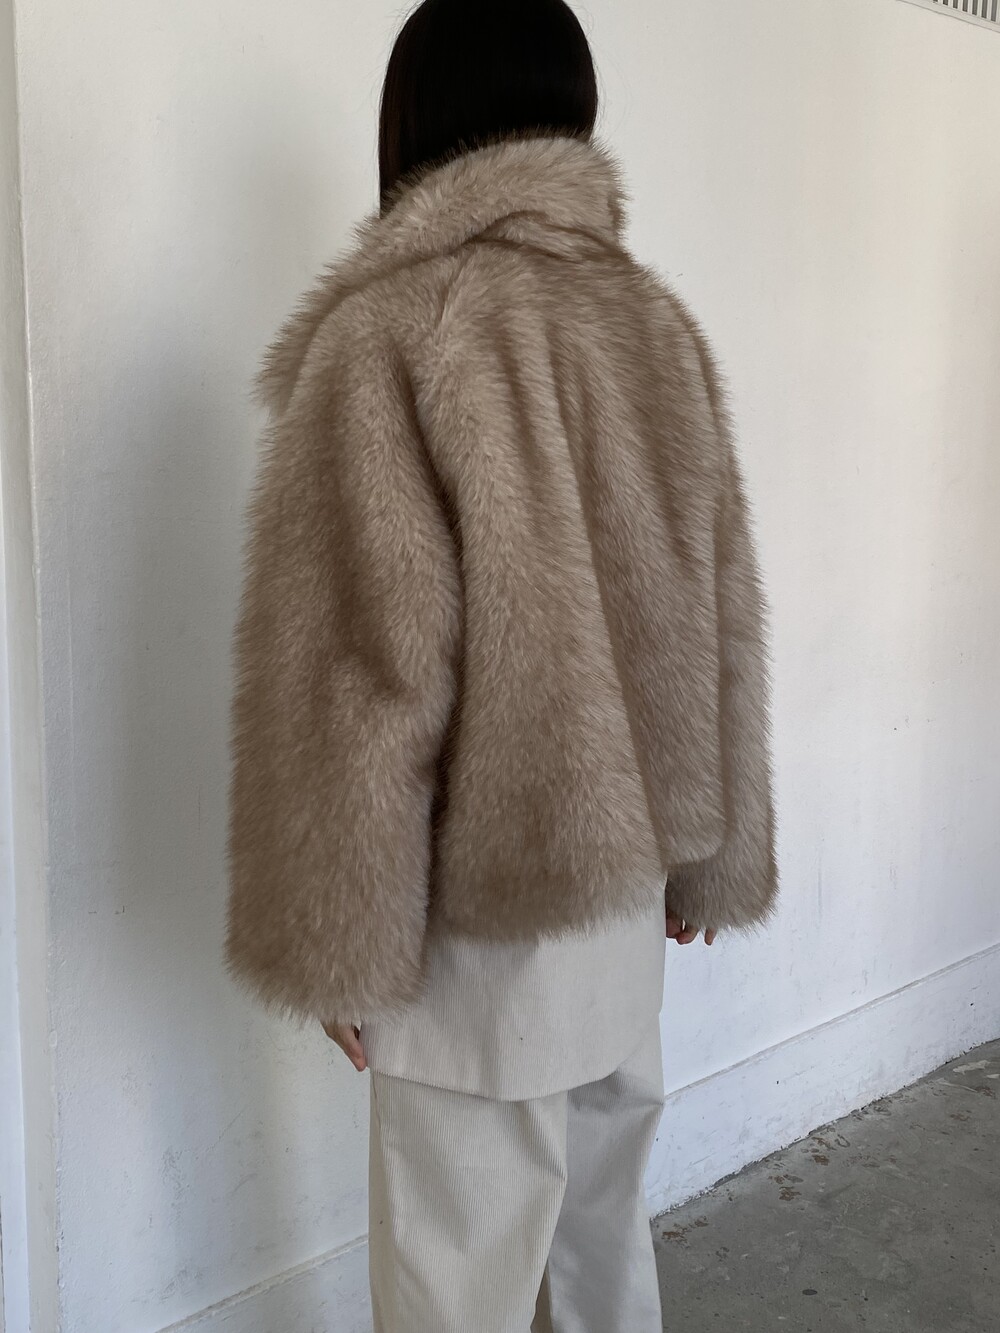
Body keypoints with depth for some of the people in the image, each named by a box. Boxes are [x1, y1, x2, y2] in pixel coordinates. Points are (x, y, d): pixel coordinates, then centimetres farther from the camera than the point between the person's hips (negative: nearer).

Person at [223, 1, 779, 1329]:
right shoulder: (658, 322, 4)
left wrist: (340, 943, -7)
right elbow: (721, 622, 7)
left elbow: (362, 662, -16)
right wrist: (711, 855, 16)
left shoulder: (389, 329, -14)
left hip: (489, 898, -6)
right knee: (602, 1215, 23)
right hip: (629, 870, 6)